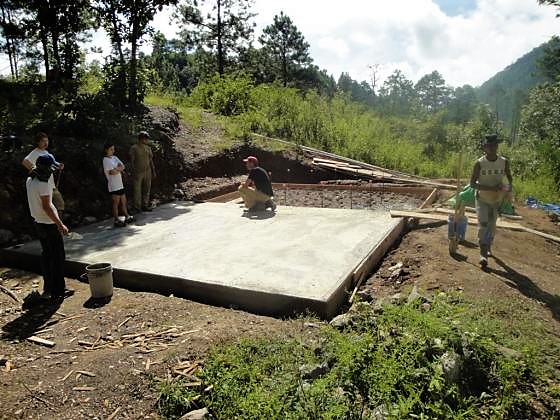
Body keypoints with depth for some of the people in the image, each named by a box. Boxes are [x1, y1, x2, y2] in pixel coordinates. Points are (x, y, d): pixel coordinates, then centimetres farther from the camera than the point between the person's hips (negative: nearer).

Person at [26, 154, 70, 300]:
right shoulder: (43, 184, -22)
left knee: (47, 255, 17)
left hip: (39, 223, 9)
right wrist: (61, 224, -21)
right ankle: (58, 290, 5)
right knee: (58, 257, 0)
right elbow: (46, 207, -23)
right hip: (49, 224, -9)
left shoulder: (30, 180, 6)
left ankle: (48, 288, 25)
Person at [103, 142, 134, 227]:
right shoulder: (106, 160, -11)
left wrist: (116, 169, -13)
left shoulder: (115, 157, 13)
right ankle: (117, 220, 3)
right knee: (116, 203, -3)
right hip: (113, 185, -8)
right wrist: (119, 169, -2)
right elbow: (113, 172, -19)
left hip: (120, 183, 8)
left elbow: (123, 166, 2)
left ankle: (127, 217, 23)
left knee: (124, 201, 13)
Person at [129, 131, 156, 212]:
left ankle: (145, 205, 18)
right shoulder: (134, 148, -7)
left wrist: (153, 172, 11)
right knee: (137, 190, 2)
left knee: (147, 189, 8)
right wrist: (133, 173, -13)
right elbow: (132, 161, -7)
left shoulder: (148, 148, 8)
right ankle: (137, 207, 12)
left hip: (147, 172, 5)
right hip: (138, 172, -5)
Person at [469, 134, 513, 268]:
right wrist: (490, 188, -26)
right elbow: (472, 183, -15)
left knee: (492, 226, 15)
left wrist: (509, 186, -14)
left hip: (497, 200, 3)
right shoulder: (479, 163, -16)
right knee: (483, 225, -16)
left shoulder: (504, 162, -8)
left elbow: (509, 176, 9)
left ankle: (488, 248, 37)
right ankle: (483, 254, -15)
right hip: (482, 200, -3)